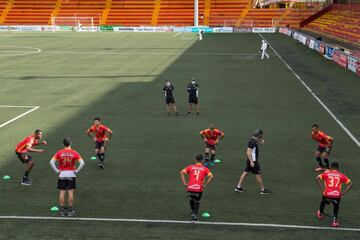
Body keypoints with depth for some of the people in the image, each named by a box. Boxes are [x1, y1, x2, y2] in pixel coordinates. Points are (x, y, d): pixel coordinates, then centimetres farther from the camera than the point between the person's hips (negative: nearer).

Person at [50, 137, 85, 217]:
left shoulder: (59, 152, -5)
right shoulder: (74, 153, -7)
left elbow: (51, 162, -12)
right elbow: (82, 163, -15)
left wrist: (57, 171, -4)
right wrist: (76, 171, -4)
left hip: (62, 174, 1)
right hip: (71, 174, -1)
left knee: (62, 192, 5)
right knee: (70, 192, 4)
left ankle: (62, 210, 10)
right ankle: (70, 210, 8)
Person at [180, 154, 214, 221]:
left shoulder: (191, 167, 9)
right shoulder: (205, 169, 8)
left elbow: (181, 173, -1)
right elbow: (211, 176, -6)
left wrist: (184, 183, 1)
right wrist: (205, 185, -2)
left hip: (190, 188, 1)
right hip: (199, 188, -1)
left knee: (191, 199, 31)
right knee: (197, 202, 20)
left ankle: (192, 212, 33)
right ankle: (195, 215, 4)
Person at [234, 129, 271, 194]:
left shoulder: (254, 140, 7)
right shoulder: (252, 142, -21)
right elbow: (248, 152, -25)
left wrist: (261, 141, 10)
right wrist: (251, 161, -28)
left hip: (252, 160, 10)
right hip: (253, 161, -10)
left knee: (246, 172, 13)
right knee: (258, 174, 0)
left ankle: (238, 187, 17)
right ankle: (262, 190, 9)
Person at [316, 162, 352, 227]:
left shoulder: (326, 173, 11)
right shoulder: (341, 175, 13)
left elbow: (317, 178, -2)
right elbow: (350, 184, 9)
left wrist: (322, 189, -1)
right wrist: (343, 193, 5)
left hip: (327, 195, 0)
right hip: (337, 196, 0)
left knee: (323, 202, 35)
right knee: (336, 206, 30)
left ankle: (320, 214, 56)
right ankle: (334, 220, 11)